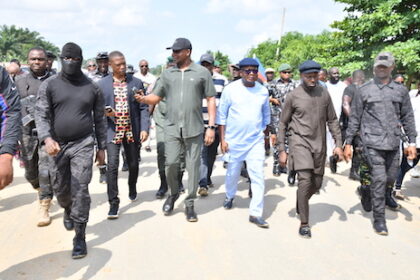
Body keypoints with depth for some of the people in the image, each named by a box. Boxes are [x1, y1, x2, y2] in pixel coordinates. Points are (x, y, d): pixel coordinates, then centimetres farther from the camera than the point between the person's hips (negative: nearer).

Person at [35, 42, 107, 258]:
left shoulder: (92, 88, 4)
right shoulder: (49, 85, 1)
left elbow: (99, 119, 8)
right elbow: (41, 114, -5)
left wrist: (102, 147, 8)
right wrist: (47, 138, -22)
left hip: (83, 144, -1)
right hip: (57, 145, 2)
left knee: (80, 190, -7)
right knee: (60, 188, 14)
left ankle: (80, 237, 1)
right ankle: (68, 211, 48)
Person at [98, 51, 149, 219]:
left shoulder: (136, 83, 4)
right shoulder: (102, 84, 3)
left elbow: (144, 108, 3)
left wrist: (144, 128, -8)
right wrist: (105, 112, -15)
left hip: (132, 131, 2)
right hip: (112, 130, -1)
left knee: (133, 164, 13)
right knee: (112, 166, -10)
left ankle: (132, 188, 43)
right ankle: (113, 203, 0)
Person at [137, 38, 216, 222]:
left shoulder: (202, 72, 1)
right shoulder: (167, 74, 9)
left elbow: (211, 100, 1)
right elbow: (156, 97, 9)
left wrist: (211, 127, -5)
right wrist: (144, 99, -14)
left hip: (194, 128, -2)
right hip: (172, 128, 2)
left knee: (193, 166, 4)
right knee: (171, 163, -1)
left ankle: (190, 203, 17)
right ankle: (173, 193, 26)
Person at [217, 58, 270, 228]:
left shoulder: (263, 91, 1)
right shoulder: (231, 89, -7)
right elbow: (221, 115, -3)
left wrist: (265, 133, 18)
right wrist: (222, 140, -5)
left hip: (256, 141, 1)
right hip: (234, 140, -1)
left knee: (258, 176, -7)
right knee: (233, 173, 15)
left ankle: (256, 213, 1)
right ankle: (230, 196, 45)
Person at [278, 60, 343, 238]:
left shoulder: (324, 93, 5)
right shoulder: (293, 96, -4)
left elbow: (332, 120, 10)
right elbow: (283, 124, 1)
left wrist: (338, 144, 2)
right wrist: (281, 150, -2)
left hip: (319, 143, 4)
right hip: (299, 141, -4)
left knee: (317, 183, 11)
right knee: (305, 180, -15)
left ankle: (301, 204, 42)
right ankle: (304, 223, -3)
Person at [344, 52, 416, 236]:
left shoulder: (401, 91, 10)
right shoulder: (363, 91, 3)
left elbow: (407, 118, 13)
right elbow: (354, 119, 4)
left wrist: (412, 142, 6)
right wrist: (348, 143, 2)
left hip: (393, 144, 4)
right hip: (372, 143, -3)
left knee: (390, 179, 10)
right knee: (379, 179, -8)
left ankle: (368, 195, 38)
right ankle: (379, 220, 4)